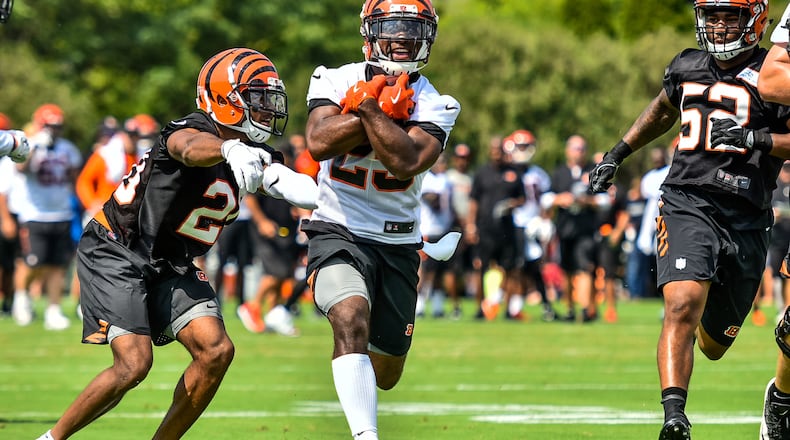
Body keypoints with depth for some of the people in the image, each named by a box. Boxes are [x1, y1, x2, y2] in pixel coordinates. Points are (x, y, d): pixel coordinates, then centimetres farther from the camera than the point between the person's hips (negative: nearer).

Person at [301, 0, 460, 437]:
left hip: (396, 244, 3)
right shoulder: (337, 81, -3)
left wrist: (369, 108, -27)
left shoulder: (433, 106, -5)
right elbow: (319, 142, -21)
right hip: (338, 233, -3)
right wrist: (384, 110, -22)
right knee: (353, 320, -32)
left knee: (384, 375, 12)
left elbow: (406, 162, -23)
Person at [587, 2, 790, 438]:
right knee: (683, 307, -23)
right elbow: (663, 110, 34)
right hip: (687, 202, 1)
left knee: (714, 342, 10)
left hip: (745, 218, -1)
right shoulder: (687, 67, 13)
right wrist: (617, 153, 32)